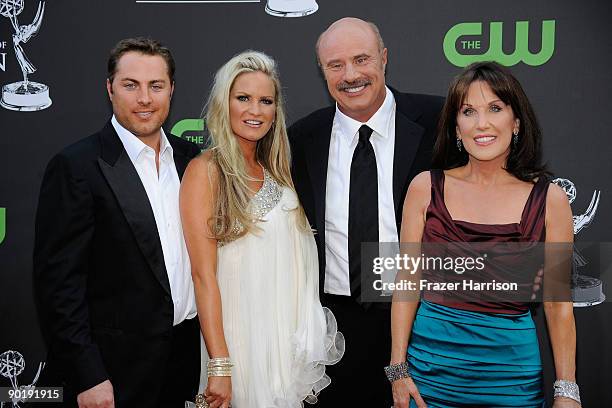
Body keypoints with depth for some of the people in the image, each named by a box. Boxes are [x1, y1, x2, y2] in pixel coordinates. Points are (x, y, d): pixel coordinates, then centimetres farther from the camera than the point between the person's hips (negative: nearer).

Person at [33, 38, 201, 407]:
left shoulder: (191, 158, 5)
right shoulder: (75, 166, -12)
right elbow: (59, 281, -14)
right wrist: (88, 377, -15)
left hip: (188, 353, 5)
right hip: (114, 371, -5)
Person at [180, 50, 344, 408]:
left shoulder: (276, 171, 8)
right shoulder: (206, 170, -12)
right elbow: (203, 274, -16)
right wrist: (219, 366, -21)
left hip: (289, 335, 6)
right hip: (241, 335, -6)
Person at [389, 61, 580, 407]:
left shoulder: (549, 199, -5)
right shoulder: (426, 187, -4)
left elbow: (558, 304, -1)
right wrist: (399, 369, -3)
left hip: (512, 371, 0)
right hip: (431, 362, 1)